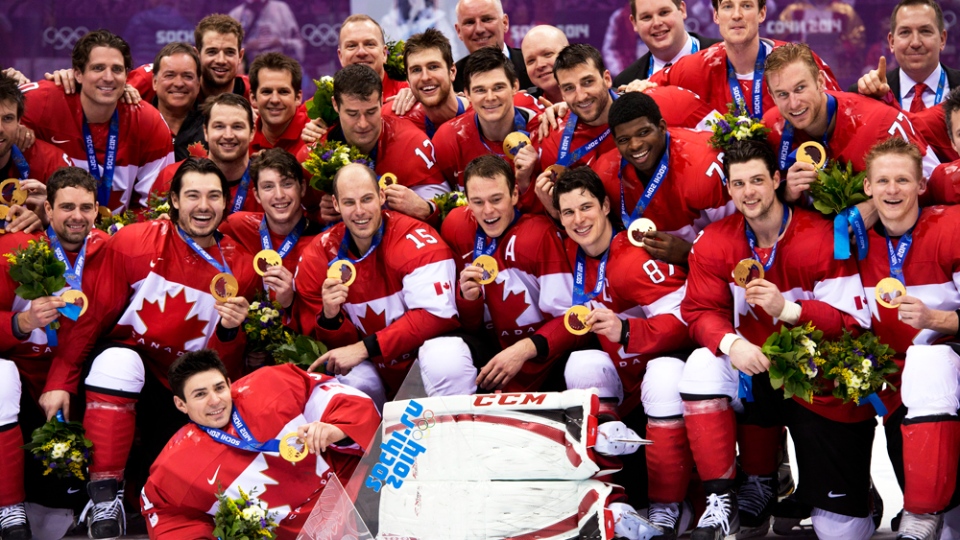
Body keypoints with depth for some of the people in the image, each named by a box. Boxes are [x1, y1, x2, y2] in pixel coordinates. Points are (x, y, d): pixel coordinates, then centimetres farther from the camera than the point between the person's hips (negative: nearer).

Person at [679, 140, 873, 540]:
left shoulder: (822, 238, -16)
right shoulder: (715, 242, -3)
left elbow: (852, 322, -16)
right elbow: (700, 311, -4)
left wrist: (786, 308, -30)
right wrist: (731, 342, -25)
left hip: (819, 382, -3)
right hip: (755, 372, 4)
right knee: (702, 366, -29)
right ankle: (721, 499, -15)